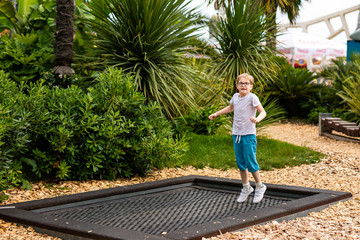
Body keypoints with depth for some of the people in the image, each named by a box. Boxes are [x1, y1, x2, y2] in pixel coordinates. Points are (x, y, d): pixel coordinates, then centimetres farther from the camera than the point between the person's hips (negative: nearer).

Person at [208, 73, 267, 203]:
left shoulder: (252, 97, -9)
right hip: (236, 134, 6)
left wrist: (257, 119, -38)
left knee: (251, 162, -5)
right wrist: (216, 114, 30)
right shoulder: (235, 96, 9)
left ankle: (259, 187, 16)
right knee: (240, 163, 11)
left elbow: (263, 112, -18)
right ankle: (246, 188, 26)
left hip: (249, 135, -6)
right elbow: (230, 108, 30)